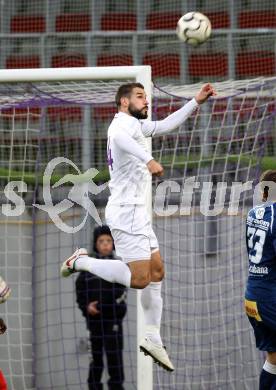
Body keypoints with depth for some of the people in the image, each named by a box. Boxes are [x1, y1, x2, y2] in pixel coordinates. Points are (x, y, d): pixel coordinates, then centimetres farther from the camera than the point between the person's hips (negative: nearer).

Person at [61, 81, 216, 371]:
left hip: (135, 211, 11)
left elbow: (165, 125, 31)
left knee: (156, 271, 11)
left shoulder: (133, 124, 18)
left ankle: (153, 337, 14)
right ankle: (82, 262, -2)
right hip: (126, 211, -11)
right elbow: (118, 138, -37)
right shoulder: (124, 122, -12)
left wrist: (196, 101, 27)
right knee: (139, 279, -15)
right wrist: (148, 159, -47)